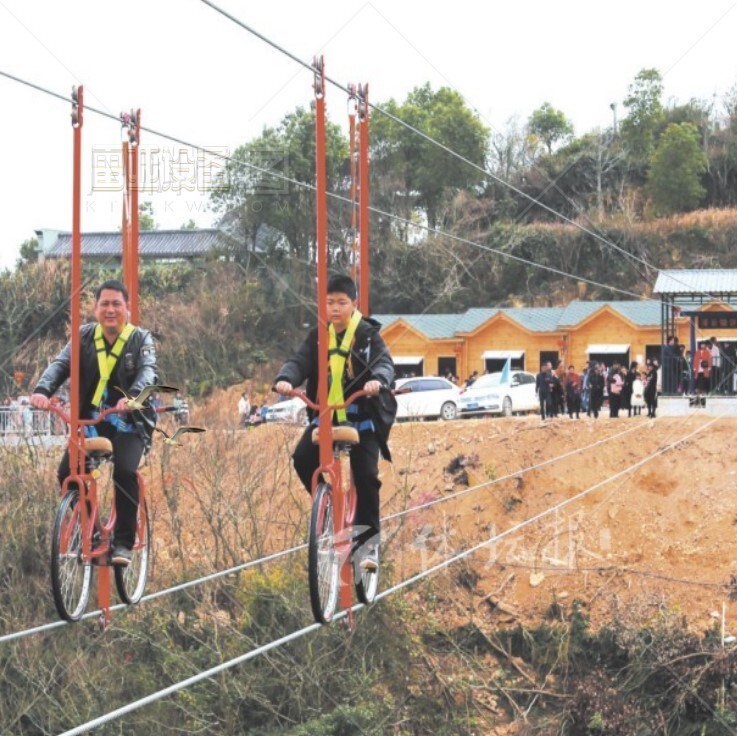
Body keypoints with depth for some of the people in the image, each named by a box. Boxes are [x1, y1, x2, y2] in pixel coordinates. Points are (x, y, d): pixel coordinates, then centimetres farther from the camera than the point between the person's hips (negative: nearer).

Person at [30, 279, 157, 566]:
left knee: (125, 471, -27)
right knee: (68, 473, -16)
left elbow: (148, 371, -18)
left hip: (129, 423, -3)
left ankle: (123, 542, -14)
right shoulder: (85, 336, 5)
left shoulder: (140, 339, -1)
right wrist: (42, 390, -29)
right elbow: (60, 364, -8)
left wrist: (133, 396, -41)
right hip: (90, 421, 3)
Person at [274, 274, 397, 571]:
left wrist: (378, 380, -41)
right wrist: (285, 379, -31)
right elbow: (299, 361, -7)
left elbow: (384, 362, -17)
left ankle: (368, 538, -2)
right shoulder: (318, 336, 5)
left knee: (365, 474, -15)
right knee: (303, 458, -20)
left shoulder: (368, 335, -3)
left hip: (362, 417, -3)